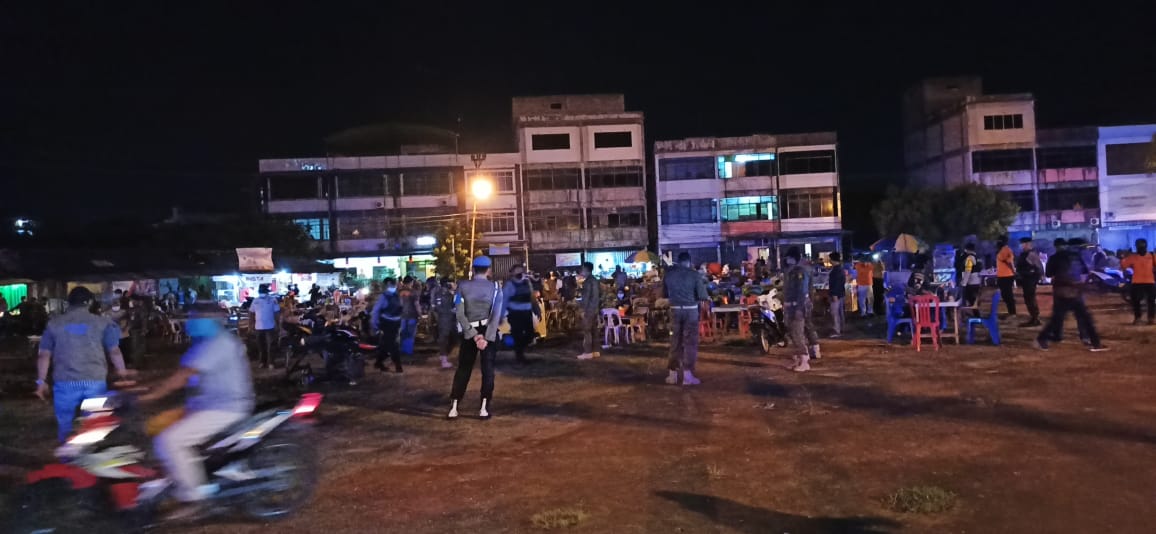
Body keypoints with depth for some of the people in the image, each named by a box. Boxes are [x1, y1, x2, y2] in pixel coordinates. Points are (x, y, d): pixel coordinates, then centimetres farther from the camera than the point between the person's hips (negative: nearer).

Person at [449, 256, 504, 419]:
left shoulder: (463, 286, -2)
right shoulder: (495, 287, -3)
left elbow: (460, 314, -10)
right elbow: (496, 315, -13)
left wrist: (474, 335, -12)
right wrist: (487, 338, -16)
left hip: (469, 332, 1)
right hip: (489, 331, -1)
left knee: (463, 369, 10)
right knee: (488, 368, 6)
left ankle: (453, 407, 8)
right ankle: (484, 408, 3)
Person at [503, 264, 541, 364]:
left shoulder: (526, 282, 10)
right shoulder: (509, 285, -8)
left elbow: (532, 298, 16)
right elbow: (504, 300, -10)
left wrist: (537, 310, 15)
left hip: (527, 313, 6)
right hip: (515, 314, -6)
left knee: (530, 333, 6)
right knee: (518, 335, 1)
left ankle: (520, 350, 31)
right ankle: (519, 355, 17)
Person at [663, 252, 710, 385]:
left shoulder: (669, 273, 2)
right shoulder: (694, 274, -7)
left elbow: (664, 293, 10)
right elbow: (702, 295, -8)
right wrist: (708, 298, 13)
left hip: (675, 309, 3)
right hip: (690, 309, -3)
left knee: (675, 341, 11)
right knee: (690, 342, 3)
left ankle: (673, 374, 13)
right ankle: (687, 375, 1)